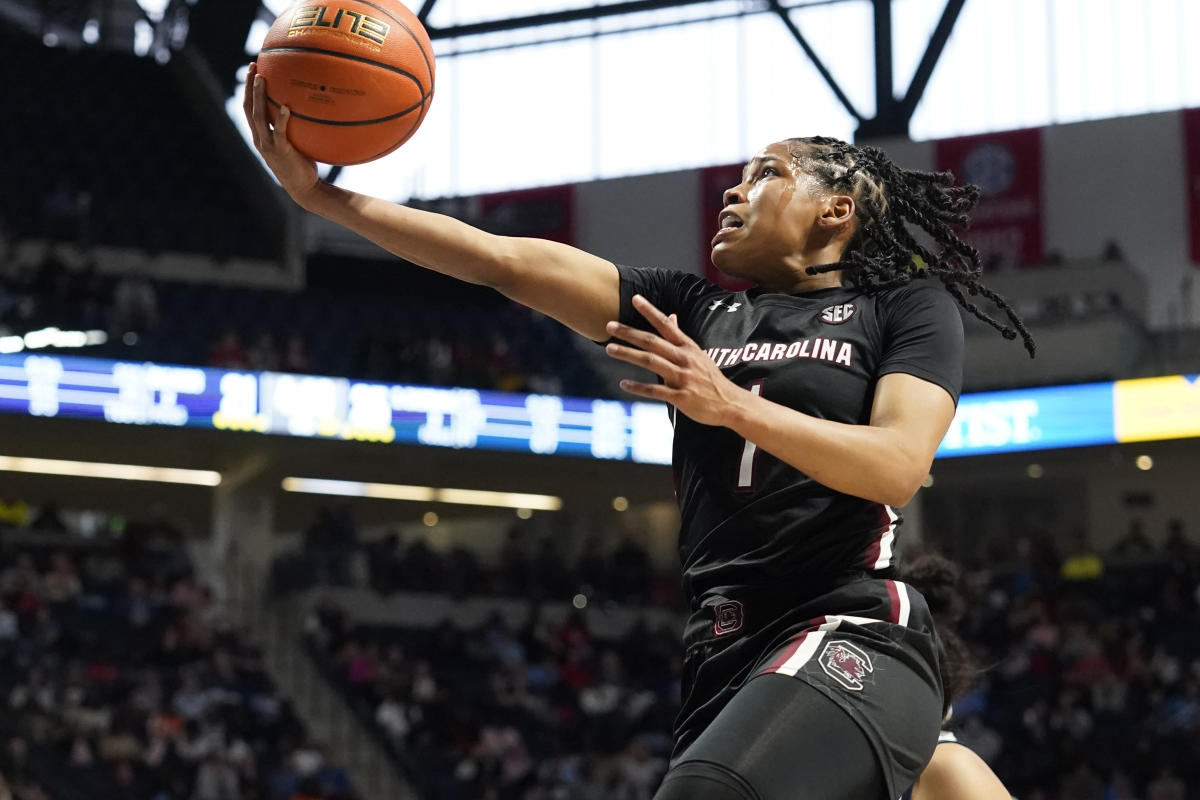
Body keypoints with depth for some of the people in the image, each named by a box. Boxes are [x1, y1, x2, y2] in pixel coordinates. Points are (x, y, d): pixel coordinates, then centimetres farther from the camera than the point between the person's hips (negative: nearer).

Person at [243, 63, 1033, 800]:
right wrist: (322, 195, 6)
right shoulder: (690, 312, 19)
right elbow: (506, 261, 13)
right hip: (725, 657, 6)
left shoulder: (909, 309, 8)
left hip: (854, 641, -6)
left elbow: (899, 466, -9)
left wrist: (732, 406, -19)